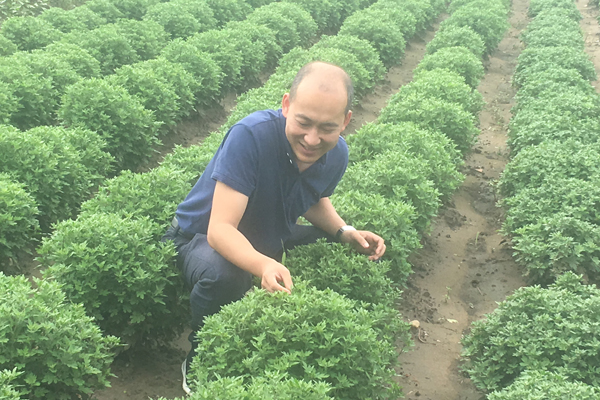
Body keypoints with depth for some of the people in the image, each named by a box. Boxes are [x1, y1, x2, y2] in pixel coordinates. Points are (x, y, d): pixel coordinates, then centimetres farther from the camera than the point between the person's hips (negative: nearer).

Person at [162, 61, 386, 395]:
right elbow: (220, 229, -40)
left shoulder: (337, 155, -13)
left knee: (341, 251, -4)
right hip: (202, 238, -6)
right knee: (222, 276, -37)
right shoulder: (250, 136, -35)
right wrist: (264, 266, -59)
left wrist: (346, 233, -10)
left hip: (270, 237, 6)